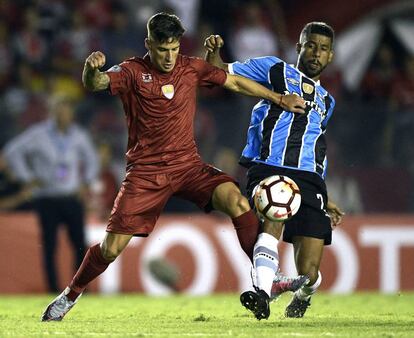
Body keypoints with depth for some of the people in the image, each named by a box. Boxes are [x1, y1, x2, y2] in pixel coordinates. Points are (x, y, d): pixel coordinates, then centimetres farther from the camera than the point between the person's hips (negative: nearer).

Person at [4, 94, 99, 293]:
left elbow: (91, 159, 24)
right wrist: (26, 178, -6)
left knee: (80, 245, -4)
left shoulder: (78, 135, 6)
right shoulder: (39, 134, -5)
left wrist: (86, 182, 12)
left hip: (72, 199, 3)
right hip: (47, 200, -3)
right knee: (50, 247, -1)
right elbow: (12, 151, -3)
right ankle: (53, 290, 4)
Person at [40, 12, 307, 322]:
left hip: (188, 165, 3)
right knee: (111, 248, -5)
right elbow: (95, 84, -25)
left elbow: (236, 83, 15)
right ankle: (71, 295, 21)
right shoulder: (133, 72, -7)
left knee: (236, 200, -25)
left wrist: (280, 99, 14)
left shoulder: (192, 68, 4)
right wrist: (92, 69, -49)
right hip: (146, 172, -2)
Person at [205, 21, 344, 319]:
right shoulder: (275, 70, 14)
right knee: (273, 219, -37)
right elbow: (218, 72, 11)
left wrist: (325, 199, 29)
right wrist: (214, 51, -11)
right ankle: (263, 294, -51)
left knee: (308, 273, -6)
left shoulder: (326, 101, 28)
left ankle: (302, 299, 27)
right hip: (268, 168, -4)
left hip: (309, 179, 4)